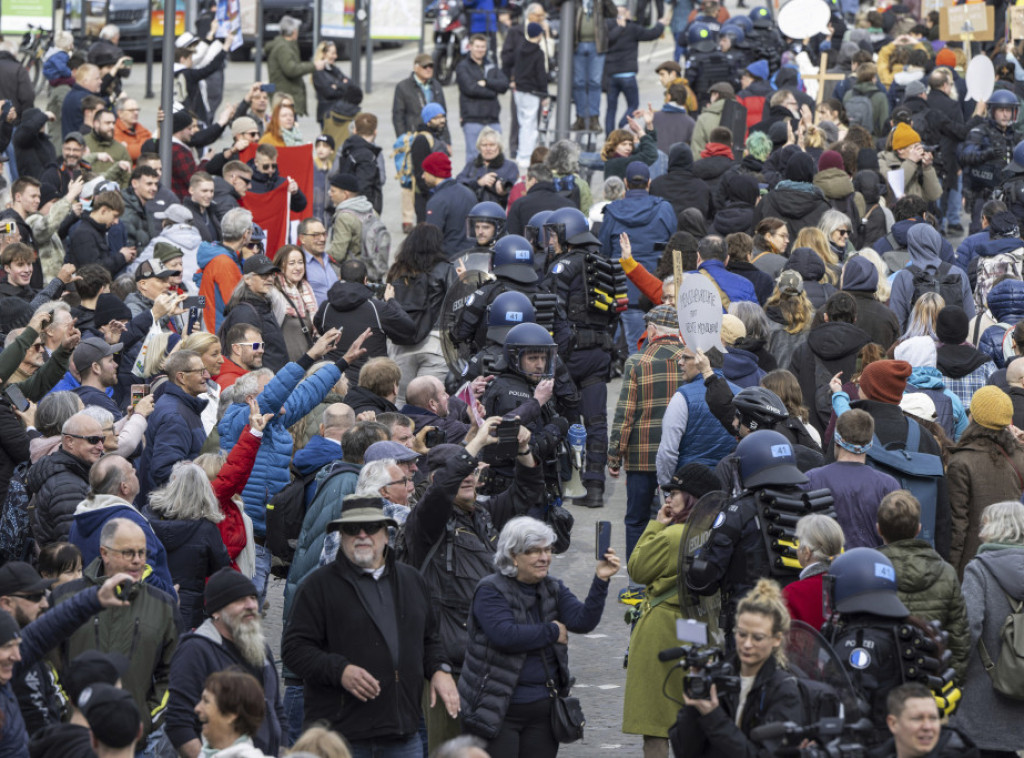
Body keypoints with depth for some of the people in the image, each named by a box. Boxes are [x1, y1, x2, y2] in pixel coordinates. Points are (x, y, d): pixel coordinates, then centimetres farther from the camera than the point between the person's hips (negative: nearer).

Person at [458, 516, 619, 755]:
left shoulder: (553, 589, 11)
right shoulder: (491, 591, -8)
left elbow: (582, 621, -4)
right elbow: (504, 635, -23)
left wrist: (600, 581, -17)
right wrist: (551, 632, -12)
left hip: (542, 710, 6)